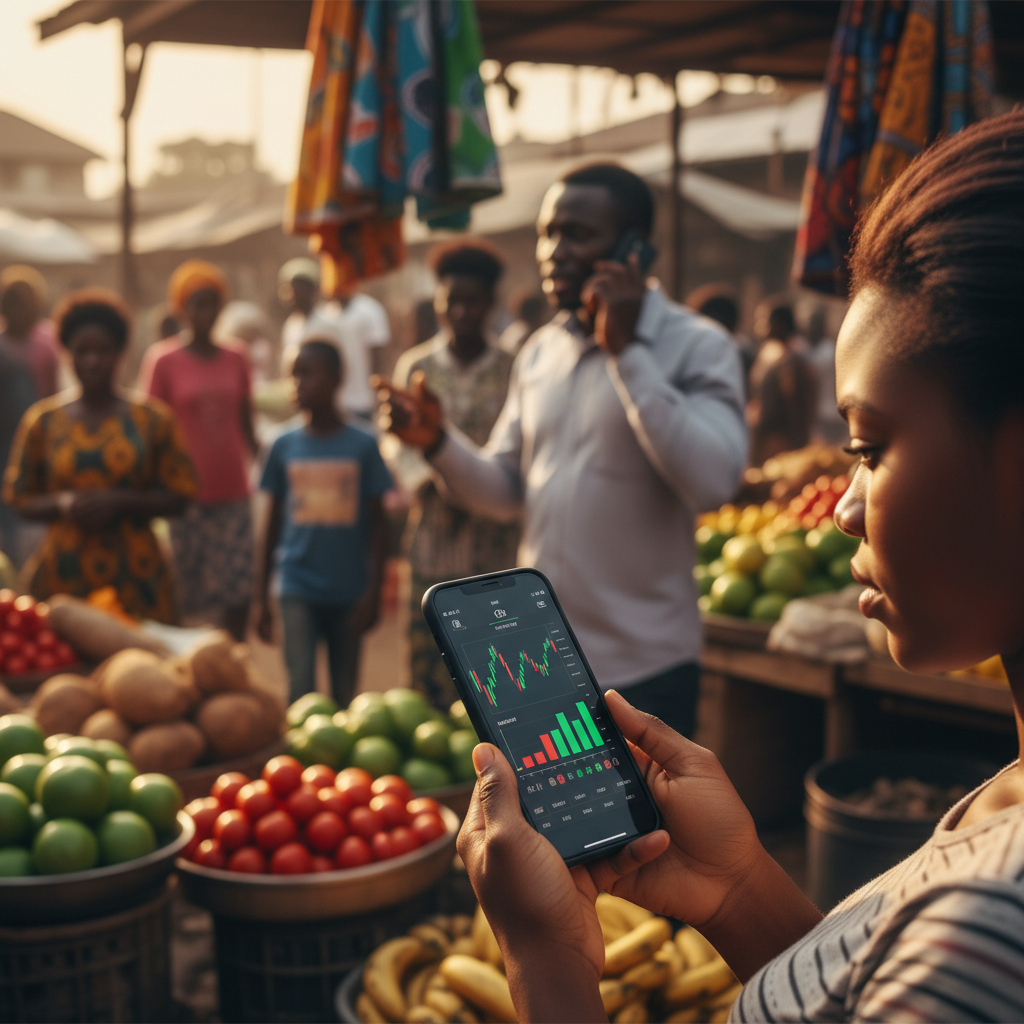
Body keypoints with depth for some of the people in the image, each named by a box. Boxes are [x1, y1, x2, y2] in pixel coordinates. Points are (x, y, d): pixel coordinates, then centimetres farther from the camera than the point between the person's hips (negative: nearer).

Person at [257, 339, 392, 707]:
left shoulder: (362, 446, -2)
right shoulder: (285, 446, 3)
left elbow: (377, 523, 2)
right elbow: (274, 523, 10)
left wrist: (373, 591, -5)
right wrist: (262, 598, 11)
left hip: (348, 592, 0)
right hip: (298, 589, 0)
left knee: (344, 693, 9)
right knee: (300, 685, -12)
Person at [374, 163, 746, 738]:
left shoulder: (697, 347, -9)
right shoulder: (539, 353, 9)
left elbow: (713, 482, -25)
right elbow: (507, 493, 11)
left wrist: (626, 351, -23)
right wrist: (438, 442, -7)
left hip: (641, 671, -5)